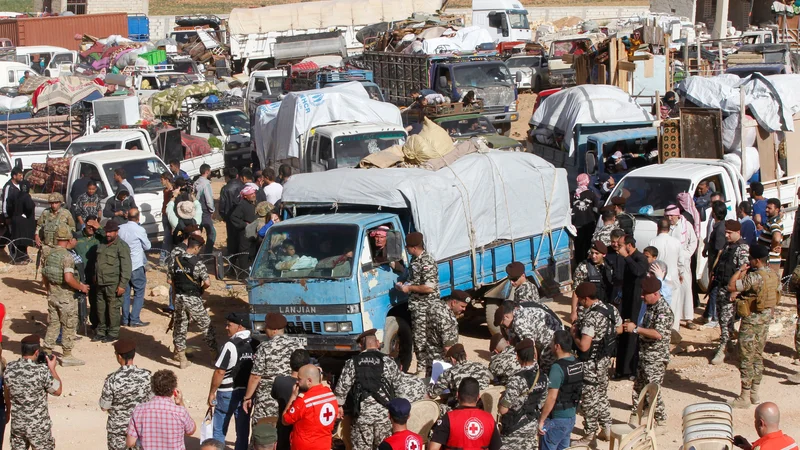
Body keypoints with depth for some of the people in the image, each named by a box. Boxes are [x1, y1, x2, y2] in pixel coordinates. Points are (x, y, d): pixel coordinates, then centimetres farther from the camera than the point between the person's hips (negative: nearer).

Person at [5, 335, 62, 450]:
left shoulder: (9, 368, -10)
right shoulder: (42, 371, -24)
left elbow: (8, 393, 6)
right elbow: (58, 391, -9)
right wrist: (52, 368, -1)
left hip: (17, 422, 4)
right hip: (38, 426, -4)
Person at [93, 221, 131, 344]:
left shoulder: (122, 246, -10)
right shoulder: (102, 245, 14)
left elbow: (126, 267, -14)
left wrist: (122, 284, -18)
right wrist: (95, 277, 19)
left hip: (113, 284, -7)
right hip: (101, 283, 7)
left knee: (113, 309, -2)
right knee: (101, 309, 13)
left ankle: (113, 333, 8)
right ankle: (101, 332, 24)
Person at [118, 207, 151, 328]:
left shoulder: (120, 229, -2)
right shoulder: (140, 230, -15)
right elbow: (147, 246, -3)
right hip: (136, 266, -5)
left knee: (125, 292, 13)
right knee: (139, 293, 3)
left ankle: (125, 319, 16)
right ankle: (134, 319, -2)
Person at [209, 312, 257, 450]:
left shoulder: (230, 346, -17)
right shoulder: (255, 345, 0)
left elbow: (220, 372, -16)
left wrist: (212, 392, -5)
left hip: (228, 393, -5)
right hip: (247, 392, 5)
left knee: (219, 431, 8)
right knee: (243, 432, 10)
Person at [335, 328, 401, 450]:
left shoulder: (353, 362, 3)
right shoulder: (388, 361, 0)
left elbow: (342, 386, 2)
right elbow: (397, 383, 6)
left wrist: (339, 405, 13)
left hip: (361, 412, 1)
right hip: (384, 412, -1)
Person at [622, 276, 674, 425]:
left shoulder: (663, 310, -22)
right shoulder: (651, 306, 8)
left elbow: (658, 334, -32)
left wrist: (636, 329, -28)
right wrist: (633, 325, 10)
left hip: (656, 358, -10)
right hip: (645, 355, 10)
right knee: (638, 388, 17)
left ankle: (661, 422, 8)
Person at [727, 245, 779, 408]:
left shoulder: (754, 277, -25)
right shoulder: (774, 275, 2)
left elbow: (731, 286, -25)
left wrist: (740, 270, -12)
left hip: (752, 319, -8)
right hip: (766, 317, 8)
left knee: (746, 358, 0)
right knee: (758, 355, 17)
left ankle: (745, 397, 4)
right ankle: (754, 393, 25)